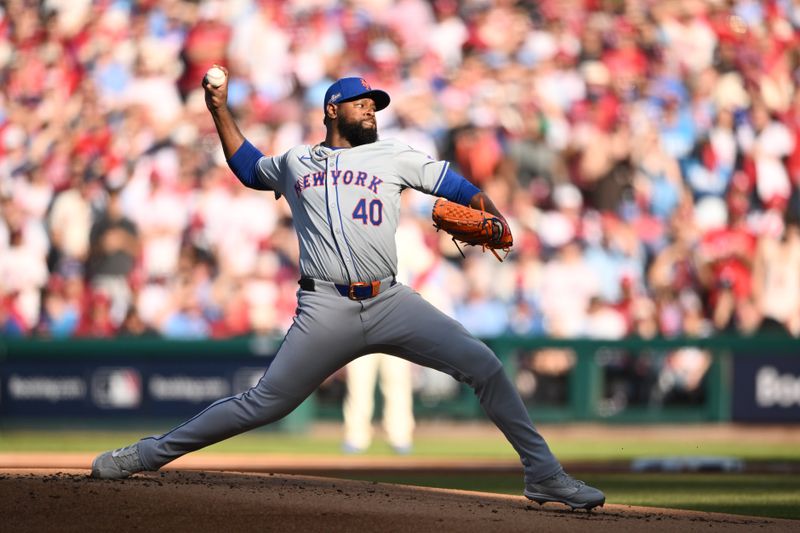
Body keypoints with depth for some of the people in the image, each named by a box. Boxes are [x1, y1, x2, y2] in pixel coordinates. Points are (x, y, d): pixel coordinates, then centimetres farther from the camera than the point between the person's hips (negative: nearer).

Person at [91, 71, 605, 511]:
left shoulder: (394, 156, 16)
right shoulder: (294, 163, 20)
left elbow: (455, 185, 12)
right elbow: (248, 166, 39)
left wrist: (490, 215, -6)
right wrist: (220, 109, 32)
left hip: (390, 303, 1)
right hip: (325, 311, -1)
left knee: (484, 364, -12)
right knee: (263, 404, -7)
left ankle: (544, 474, -4)